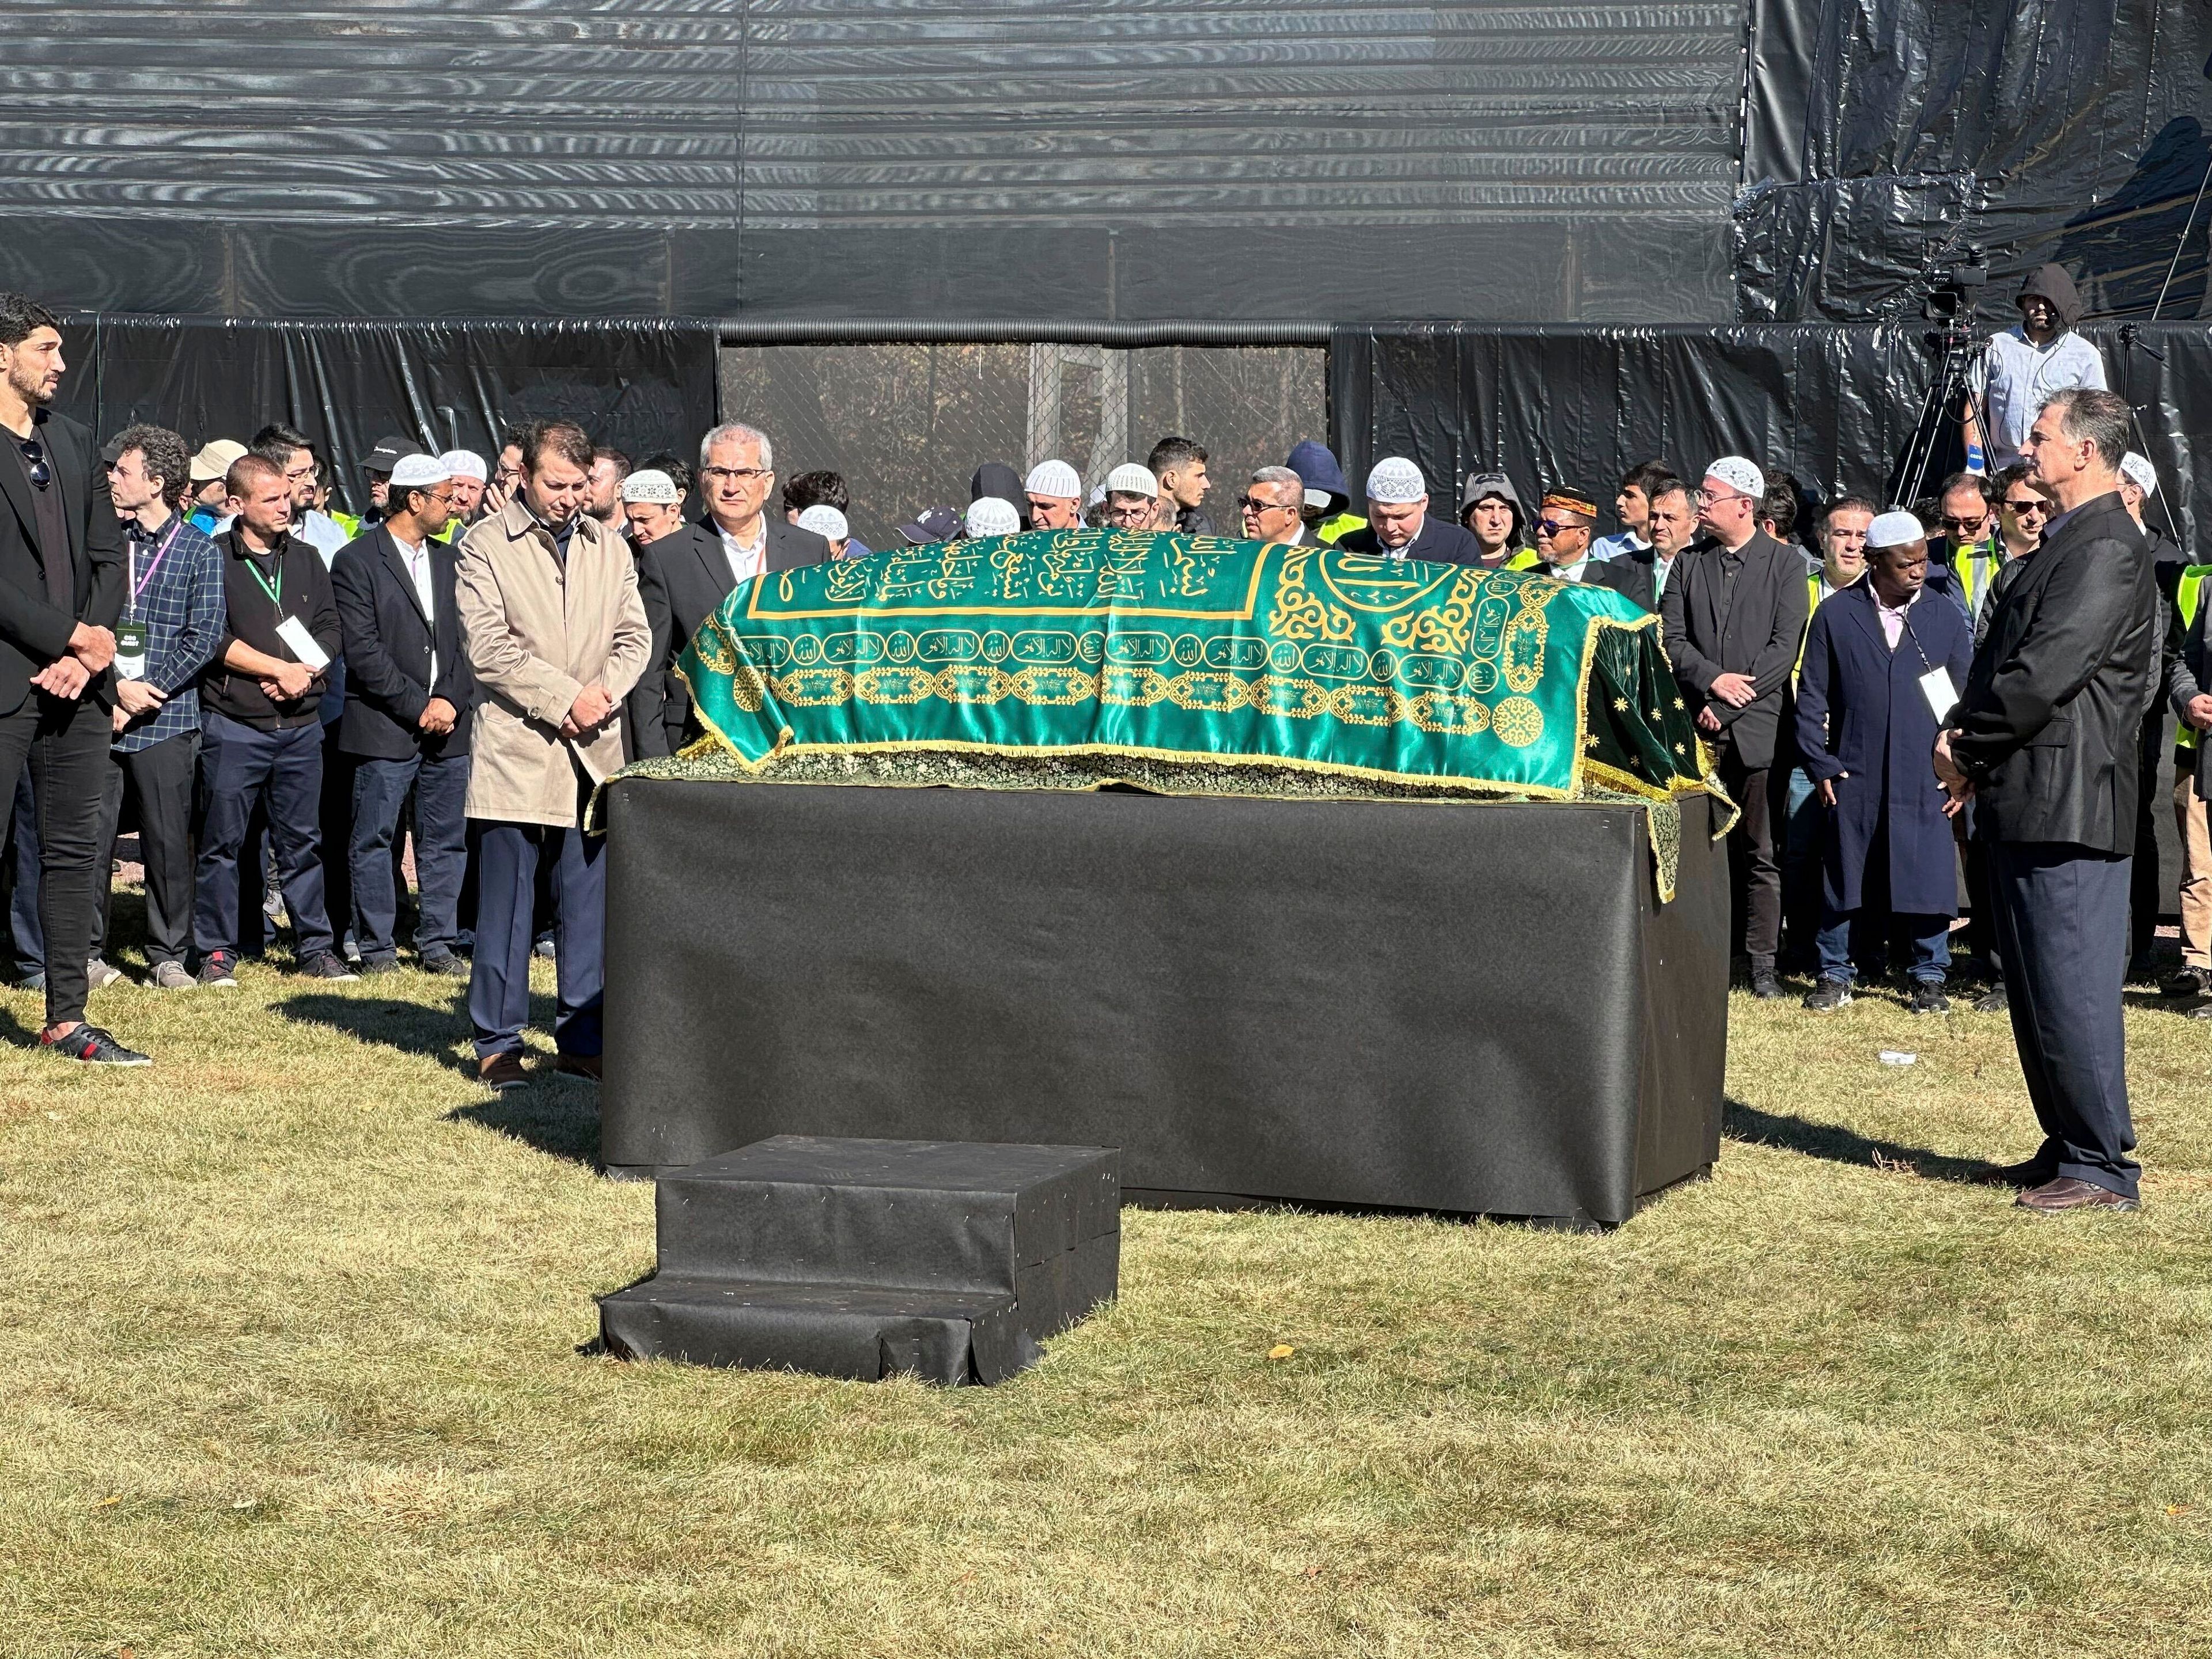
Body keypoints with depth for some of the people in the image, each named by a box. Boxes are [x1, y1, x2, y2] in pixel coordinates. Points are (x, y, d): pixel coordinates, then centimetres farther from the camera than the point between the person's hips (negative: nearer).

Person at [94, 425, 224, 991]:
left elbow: (204, 636, -4)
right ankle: (88, 950, 12)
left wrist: (146, 690, -11)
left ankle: (168, 955, 12)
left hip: (165, 716, -2)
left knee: (169, 840, 1)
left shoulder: (199, 551, 2)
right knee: (91, 838, 2)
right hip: (99, 714, 2)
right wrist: (114, 689, -7)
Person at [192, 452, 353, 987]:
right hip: (233, 725, -4)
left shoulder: (306, 559, 14)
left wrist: (303, 674, -9)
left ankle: (316, 947, 12)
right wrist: (279, 668, -11)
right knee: (222, 842, 1)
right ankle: (217, 953, 8)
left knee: (303, 841, 7)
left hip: (300, 723, 4)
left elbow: (330, 629, 9)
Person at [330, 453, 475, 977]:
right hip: (385, 727, -5)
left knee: (446, 840, 7)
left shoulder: (449, 559, 15)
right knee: (374, 840, 0)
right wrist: (417, 708, -13)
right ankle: (376, 947, 8)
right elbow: (363, 650, -11)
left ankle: (437, 943, 14)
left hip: (448, 721, 6)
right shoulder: (357, 561, -4)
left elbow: (466, 639, 12)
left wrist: (450, 702, -4)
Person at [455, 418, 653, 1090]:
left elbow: (635, 637, 11)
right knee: (505, 903, -1)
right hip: (515, 750, -4)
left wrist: (605, 692, -8)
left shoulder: (609, 548, 14)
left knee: (589, 903, 5)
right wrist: (564, 698, -14)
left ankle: (582, 1041, 12)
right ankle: (498, 1042, 7)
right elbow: (489, 647, -9)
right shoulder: (484, 547, 0)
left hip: (594, 750, 4)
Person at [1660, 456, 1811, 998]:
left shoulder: (1786, 564, 4)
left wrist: (1731, 704, -10)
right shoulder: (1689, 566, 14)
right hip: (1701, 729, 3)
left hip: (1759, 728, -3)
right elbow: (1671, 639, 7)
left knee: (1761, 853, -1)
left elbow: (1785, 647, -5)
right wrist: (1712, 679, -11)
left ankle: (1763, 963, 4)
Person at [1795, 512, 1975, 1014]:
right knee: (1845, 877, 5)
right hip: (1853, 777, -1)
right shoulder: (1835, 615, 3)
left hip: (1925, 778, 1)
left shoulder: (1947, 618, 7)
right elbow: (1812, 696, 4)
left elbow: (1965, 701, 10)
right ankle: (1836, 976, 16)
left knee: (1929, 878, 0)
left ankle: (1929, 978, 13)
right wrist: (1819, 763, -3)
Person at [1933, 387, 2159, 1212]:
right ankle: (2066, 1146, 24)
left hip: (2070, 798, -10)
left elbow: (2047, 672, -21)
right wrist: (1961, 732, 2)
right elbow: (2010, 658, 19)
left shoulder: (2106, 549, -15)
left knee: (2072, 987, -6)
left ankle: (2103, 1167, 0)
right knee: (2036, 987, 15)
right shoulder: (2066, 542, 18)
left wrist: (1967, 749, -10)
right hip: (2029, 799, 10)